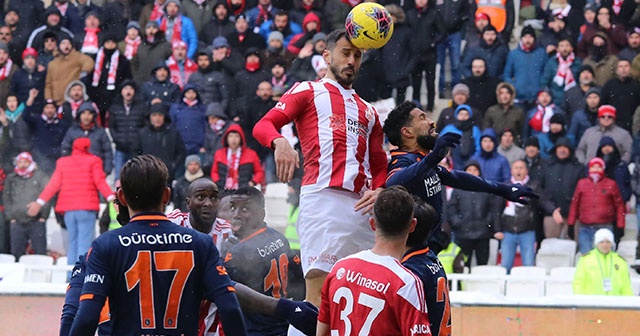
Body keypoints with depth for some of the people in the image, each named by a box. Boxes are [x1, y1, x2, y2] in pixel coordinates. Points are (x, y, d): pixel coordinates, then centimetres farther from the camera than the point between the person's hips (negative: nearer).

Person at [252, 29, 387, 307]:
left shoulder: (368, 111, 30)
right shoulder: (308, 92, 13)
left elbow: (379, 164, 25)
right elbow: (263, 125, 0)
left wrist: (378, 190, 1)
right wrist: (279, 142, -23)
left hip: (361, 204, 6)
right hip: (323, 198, -6)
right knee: (318, 289, -17)